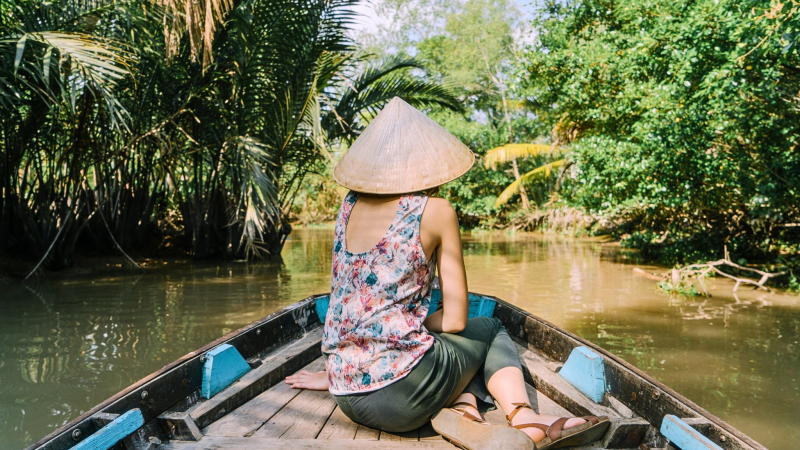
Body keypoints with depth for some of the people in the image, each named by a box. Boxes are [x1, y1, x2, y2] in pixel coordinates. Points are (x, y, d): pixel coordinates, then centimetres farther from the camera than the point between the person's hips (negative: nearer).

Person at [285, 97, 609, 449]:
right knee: (491, 329, 22)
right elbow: (454, 320, -6)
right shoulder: (435, 210, -6)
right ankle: (523, 420, 2)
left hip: (346, 394, 6)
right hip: (399, 389, -6)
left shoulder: (351, 204, 9)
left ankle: (459, 412, 2)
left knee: (452, 342, 30)